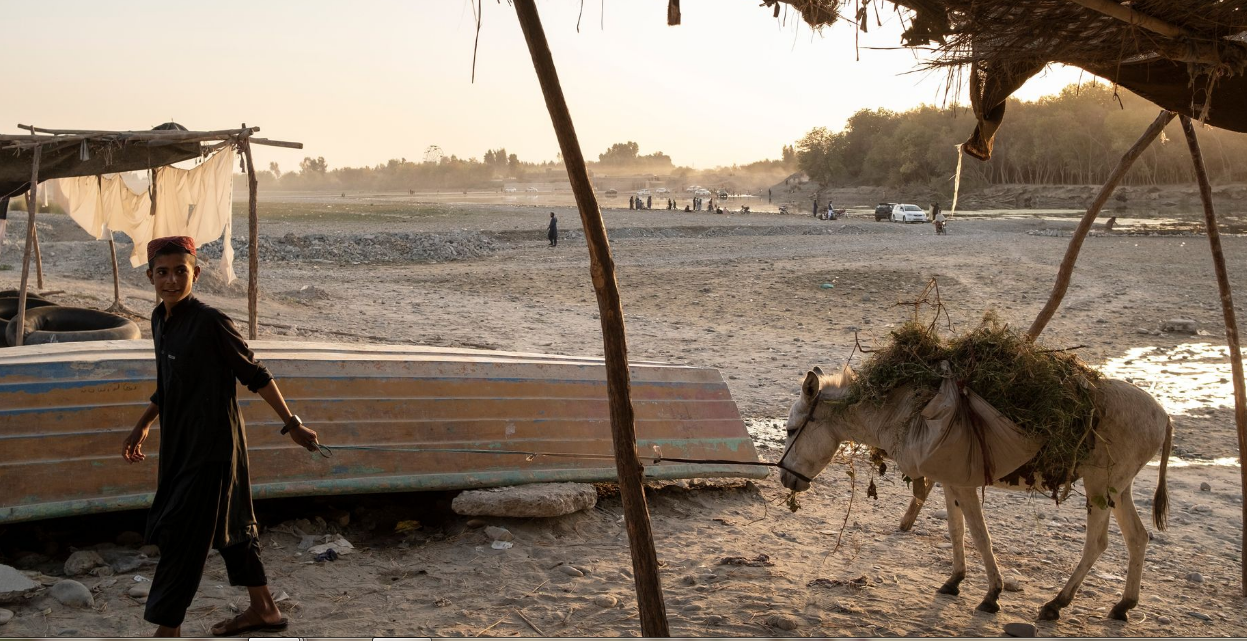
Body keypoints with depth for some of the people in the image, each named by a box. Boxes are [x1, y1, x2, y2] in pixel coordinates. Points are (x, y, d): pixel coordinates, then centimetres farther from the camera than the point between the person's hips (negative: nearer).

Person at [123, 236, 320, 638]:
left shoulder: (210, 323, -18)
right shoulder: (160, 319, 5)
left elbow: (254, 375, -13)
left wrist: (292, 424, -10)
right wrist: (143, 426, 23)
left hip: (211, 445, -8)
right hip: (181, 442, 8)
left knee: (181, 536, -3)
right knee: (229, 526, 18)